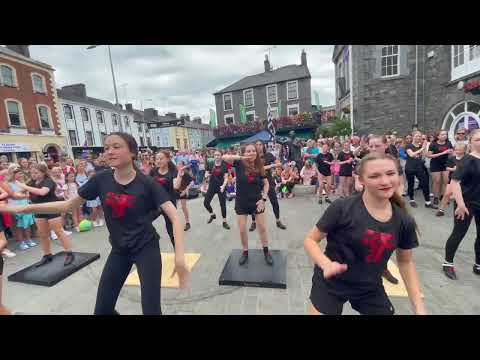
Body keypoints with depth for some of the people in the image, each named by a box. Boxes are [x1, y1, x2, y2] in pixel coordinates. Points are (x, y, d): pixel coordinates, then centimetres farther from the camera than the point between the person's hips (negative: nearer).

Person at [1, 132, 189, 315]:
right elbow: (69, 204, 8)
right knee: (102, 309, 13)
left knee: (150, 310, -4)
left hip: (146, 248, -4)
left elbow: (175, 217, -25)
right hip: (119, 249, 5)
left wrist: (179, 255, -35)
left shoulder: (146, 183, -19)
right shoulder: (101, 179, -6)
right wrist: (23, 208, 1)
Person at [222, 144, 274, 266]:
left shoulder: (259, 166, -6)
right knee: (242, 230, 7)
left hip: (256, 201, 1)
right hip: (241, 202, -1)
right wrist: (240, 157, -33)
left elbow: (266, 183, 2)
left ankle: (266, 252, 30)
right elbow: (224, 157, -26)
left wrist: (264, 198, -7)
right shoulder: (239, 164, -12)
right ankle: (245, 252, 29)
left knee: (262, 228, 9)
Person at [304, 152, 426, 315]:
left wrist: (419, 308, 2)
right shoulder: (342, 208, -23)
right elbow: (310, 240, -15)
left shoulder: (404, 221, -9)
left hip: (370, 288, 4)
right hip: (331, 285, -4)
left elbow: (405, 262, 7)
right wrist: (327, 264, -32)